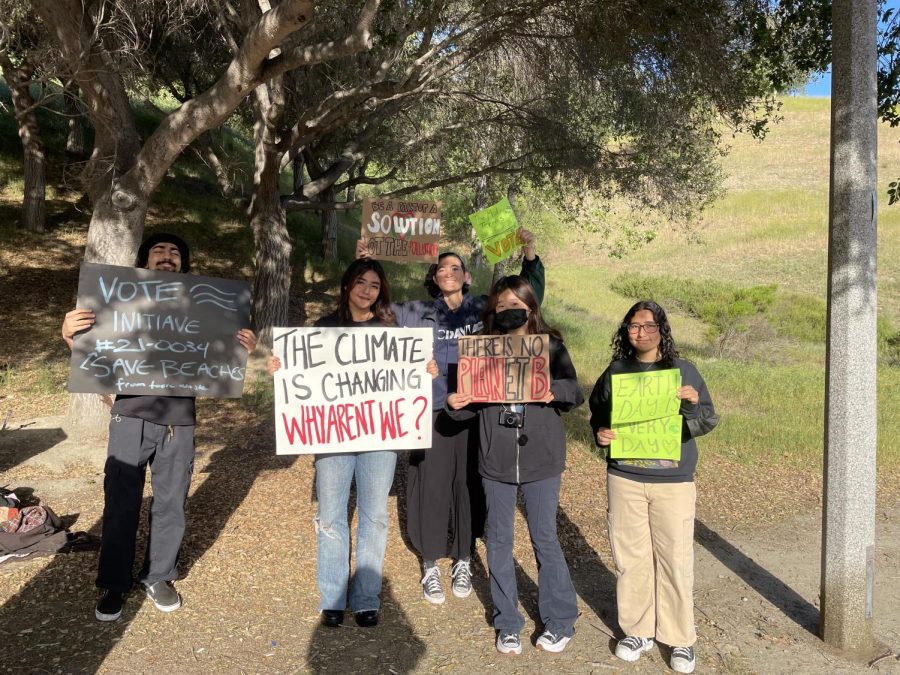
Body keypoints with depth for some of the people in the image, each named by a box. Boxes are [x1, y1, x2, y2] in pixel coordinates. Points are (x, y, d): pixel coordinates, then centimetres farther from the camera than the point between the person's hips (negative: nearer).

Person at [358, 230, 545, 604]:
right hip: (431, 413, 0)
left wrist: (530, 257, -11)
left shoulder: (483, 307, 4)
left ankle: (463, 562, 29)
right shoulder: (417, 311, 5)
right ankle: (431, 567, 23)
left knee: (468, 486, 10)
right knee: (432, 486, 6)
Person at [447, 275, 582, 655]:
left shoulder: (551, 346, -2)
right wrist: (454, 405, -17)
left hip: (541, 460, -2)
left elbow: (575, 393, -6)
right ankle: (507, 624, 30)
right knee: (498, 540, 11)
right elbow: (471, 403, 5)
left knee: (545, 539, 7)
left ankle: (560, 622, 28)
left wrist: (554, 391, -27)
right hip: (495, 461, 2)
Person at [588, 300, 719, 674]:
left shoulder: (683, 370, -2)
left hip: (673, 481, -2)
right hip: (624, 479, 2)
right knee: (630, 557, 10)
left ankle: (681, 638, 22)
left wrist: (693, 403, -23)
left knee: (675, 559, 4)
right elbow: (597, 412, 11)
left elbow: (708, 422, -3)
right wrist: (600, 432, -10)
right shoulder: (615, 371, 3)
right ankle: (638, 630, 28)